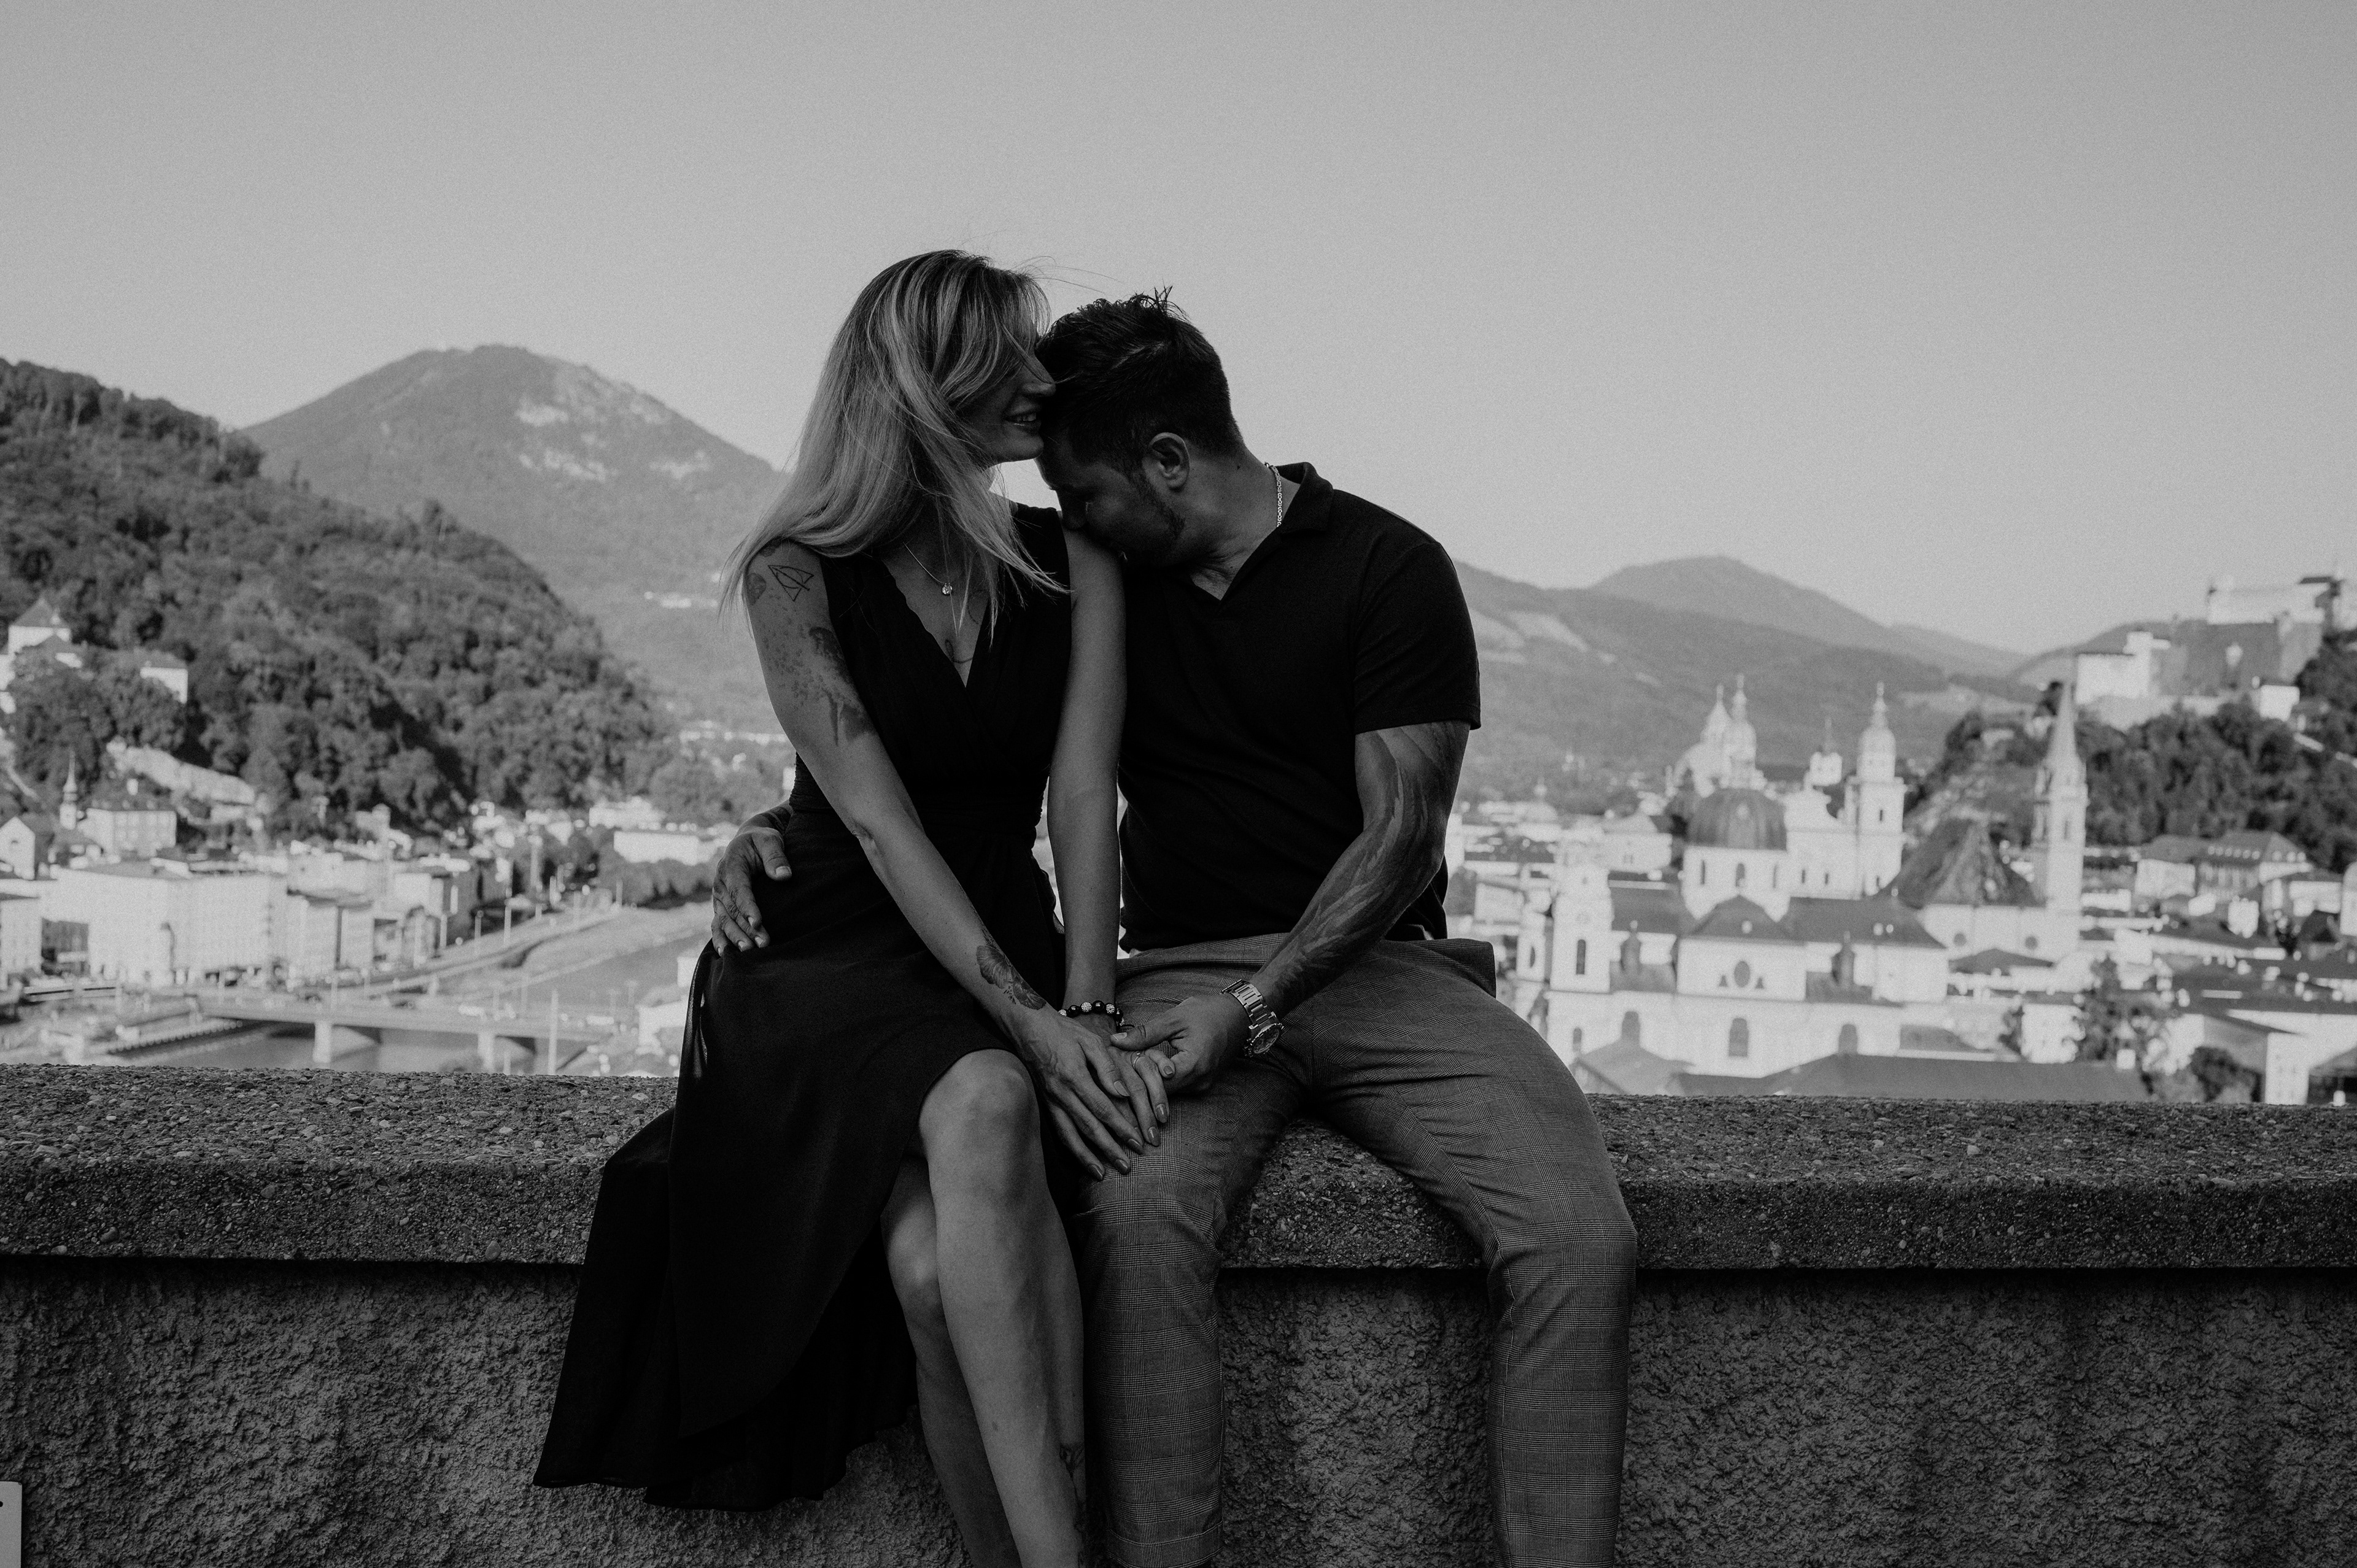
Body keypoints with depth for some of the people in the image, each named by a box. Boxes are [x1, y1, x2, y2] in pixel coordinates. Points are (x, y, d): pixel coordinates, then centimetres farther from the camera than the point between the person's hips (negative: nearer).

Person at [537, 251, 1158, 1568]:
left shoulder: (1074, 568, 5)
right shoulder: (797, 574, -4)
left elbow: (1084, 801, -5)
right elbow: (878, 818, -15)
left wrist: (1087, 1010, -21)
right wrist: (1028, 1019, -25)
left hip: (1009, 947, 3)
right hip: (833, 959, -2)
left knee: (942, 1264, -31)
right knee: (986, 1104, -37)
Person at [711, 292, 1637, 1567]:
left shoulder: (1387, 568, 1)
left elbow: (1401, 832, -5)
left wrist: (1252, 1007, -16)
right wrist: (776, 828, 4)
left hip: (1382, 967, -1)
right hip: (1184, 974, 2)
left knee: (1578, 1241, -25)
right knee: (1135, 1218, -32)